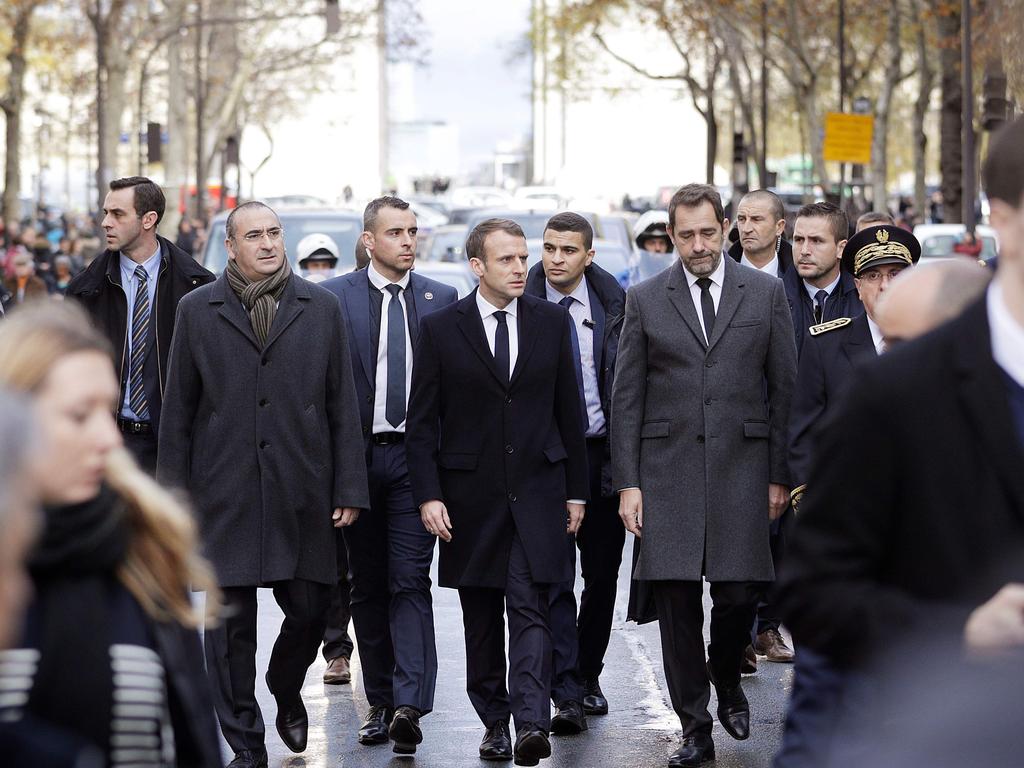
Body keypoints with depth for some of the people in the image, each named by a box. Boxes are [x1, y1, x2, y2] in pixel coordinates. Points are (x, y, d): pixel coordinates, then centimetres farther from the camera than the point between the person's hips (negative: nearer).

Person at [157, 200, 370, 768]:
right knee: (230, 623, 1)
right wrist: (174, 496, 1)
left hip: (302, 494, 1)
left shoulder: (321, 308, 6)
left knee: (309, 609, 2)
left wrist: (349, 489, 1)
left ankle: (286, 690, 34)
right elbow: (179, 412, 5)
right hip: (225, 493, -1)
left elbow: (342, 407, 6)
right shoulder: (197, 311, 4)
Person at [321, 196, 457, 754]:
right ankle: (380, 702, 17)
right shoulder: (334, 298, 2)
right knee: (368, 586, 8)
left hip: (415, 457, -1)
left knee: (410, 582, -10)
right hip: (357, 457, 1)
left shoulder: (441, 300, 7)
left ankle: (409, 704, -17)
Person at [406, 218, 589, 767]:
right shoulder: (440, 328, 0)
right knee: (480, 619, 8)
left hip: (537, 490, 0)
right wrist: (428, 495, -8)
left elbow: (569, 411, 9)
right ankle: (494, 721, 19)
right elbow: (422, 422, 0)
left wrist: (576, 490, 8)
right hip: (471, 495, 0)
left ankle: (531, 722, -20)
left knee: (529, 608, -11)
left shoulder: (552, 322, 5)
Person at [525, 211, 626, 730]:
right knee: (553, 576, -8)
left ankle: (588, 676, 27)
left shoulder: (613, 304, 2)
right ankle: (567, 696, -9)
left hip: (602, 451, 3)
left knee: (602, 574, 10)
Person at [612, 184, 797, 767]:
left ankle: (727, 678, 28)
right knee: (678, 602, -1)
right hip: (668, 469, 0)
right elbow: (627, 398, 5)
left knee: (741, 593, -5)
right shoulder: (645, 300, 6)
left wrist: (780, 475, 3)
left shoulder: (766, 293, 6)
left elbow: (785, 388, 7)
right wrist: (628, 483, -2)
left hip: (742, 466, 0)